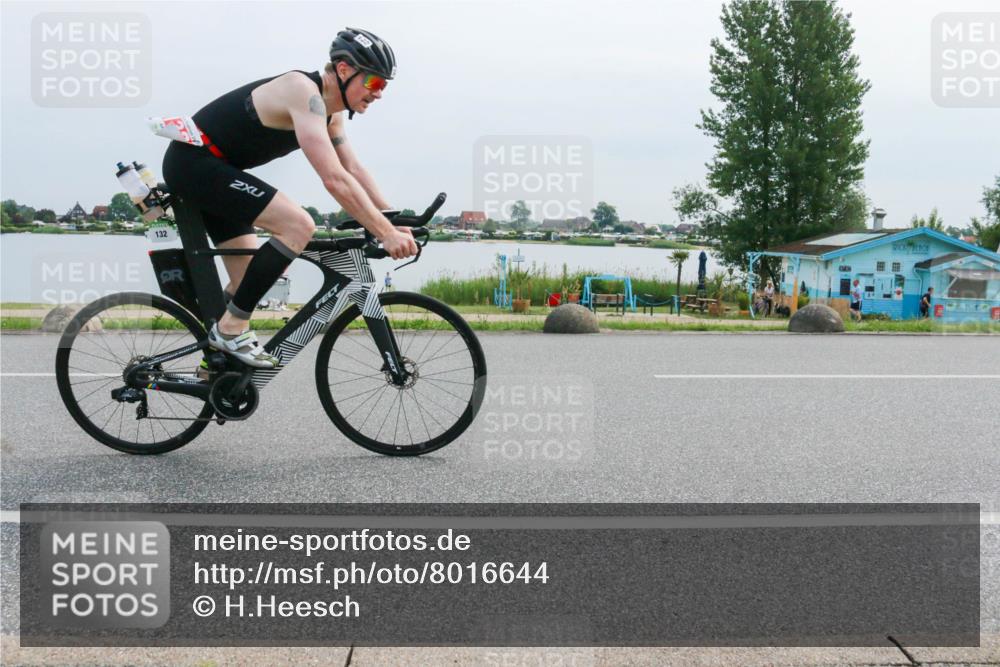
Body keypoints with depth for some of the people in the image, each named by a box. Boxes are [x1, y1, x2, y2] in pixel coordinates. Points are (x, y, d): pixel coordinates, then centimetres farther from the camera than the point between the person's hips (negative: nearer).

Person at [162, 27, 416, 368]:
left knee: (250, 281, 11)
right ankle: (232, 328, -14)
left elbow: (354, 171, 10)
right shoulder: (304, 92, -23)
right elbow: (334, 179, -32)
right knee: (298, 225, -23)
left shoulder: (329, 111, 7)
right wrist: (386, 234, -31)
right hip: (194, 162, -10)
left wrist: (396, 223, 1)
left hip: (202, 168, 10)